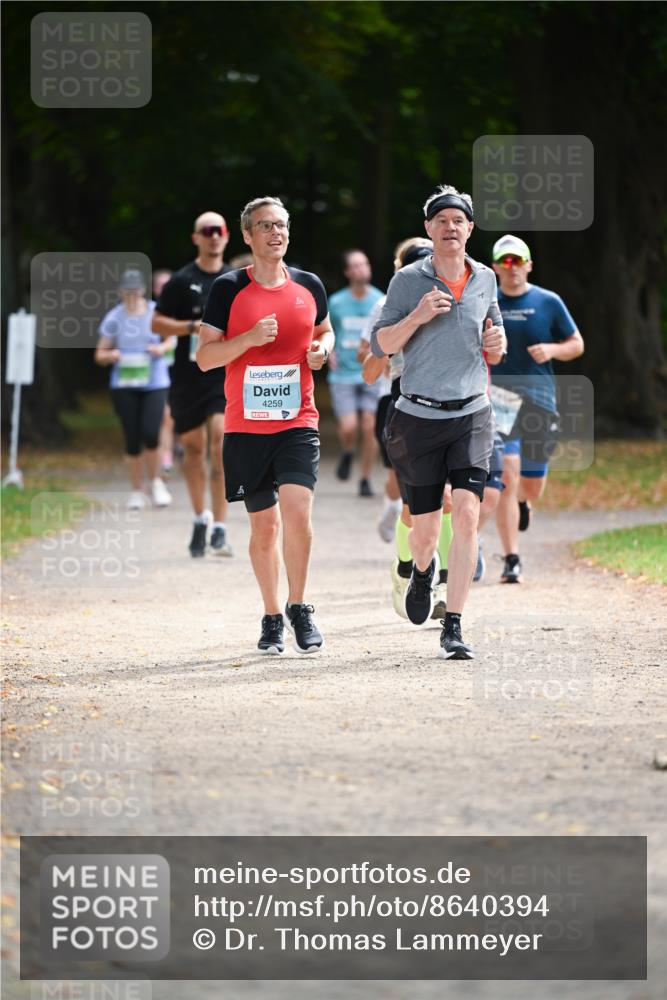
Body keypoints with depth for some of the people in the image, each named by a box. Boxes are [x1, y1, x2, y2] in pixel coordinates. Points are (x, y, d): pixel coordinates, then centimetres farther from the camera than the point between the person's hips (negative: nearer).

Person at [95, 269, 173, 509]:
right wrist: (111, 355, -18)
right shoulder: (114, 318, 0)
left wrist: (162, 348, -8)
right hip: (125, 385, 1)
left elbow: (170, 339, 15)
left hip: (155, 382, -1)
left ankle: (155, 482, 9)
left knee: (150, 434, -15)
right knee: (132, 439, 2)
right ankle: (137, 491, 15)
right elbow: (100, 355, 5)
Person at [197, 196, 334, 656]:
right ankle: (272, 618, 19)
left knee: (297, 511, -16)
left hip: (298, 422, 1)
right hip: (247, 425, -1)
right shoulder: (228, 289, -1)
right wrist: (250, 338, -18)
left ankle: (299, 608, -1)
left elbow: (325, 330, 25)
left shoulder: (309, 286, 7)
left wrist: (323, 348, 1)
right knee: (264, 523, 6)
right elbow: (205, 356, -3)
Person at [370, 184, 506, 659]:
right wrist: (416, 317, -18)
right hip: (419, 417, -1)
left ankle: (454, 628, -14)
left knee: (467, 514, -16)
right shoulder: (408, 280, -2)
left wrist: (497, 342, 2)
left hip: (472, 415, 1)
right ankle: (424, 571, 44)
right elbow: (380, 345, -2)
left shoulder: (484, 278, 7)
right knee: (425, 527, 5)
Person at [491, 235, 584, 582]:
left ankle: (521, 502, 49)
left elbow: (577, 345, 9)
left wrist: (552, 349, -11)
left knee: (532, 487, 10)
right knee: (506, 478, -16)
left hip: (539, 400, 2)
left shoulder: (548, 302, 3)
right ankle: (512, 561, -12)